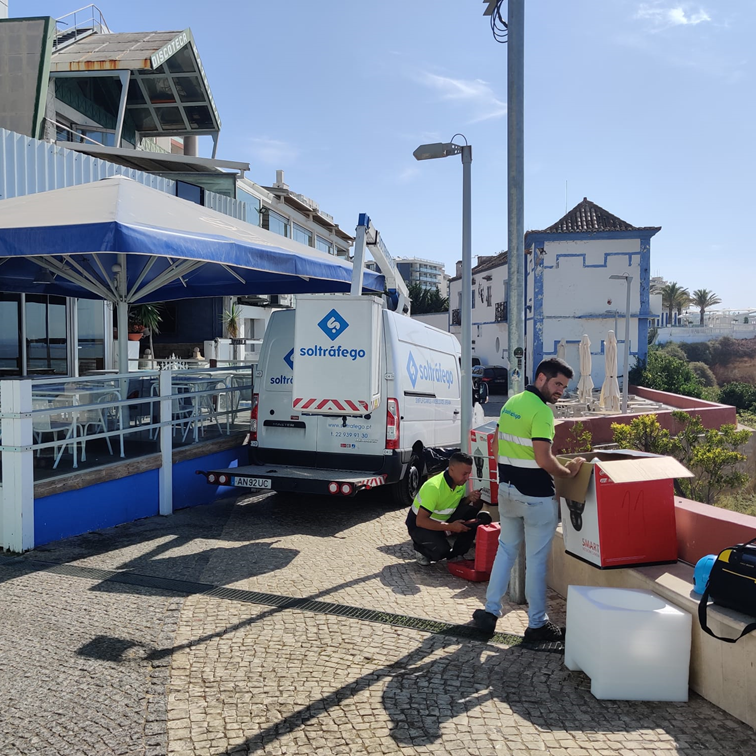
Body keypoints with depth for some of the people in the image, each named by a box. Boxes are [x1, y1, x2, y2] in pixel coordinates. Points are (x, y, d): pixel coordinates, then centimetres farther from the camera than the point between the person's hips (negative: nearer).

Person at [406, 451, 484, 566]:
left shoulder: (460, 482, -9)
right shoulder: (434, 487, -32)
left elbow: (458, 504, 9)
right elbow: (420, 521, -32)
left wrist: (469, 498, -14)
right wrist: (450, 527, -35)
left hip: (444, 520, 7)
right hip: (420, 525, -7)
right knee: (442, 550, -32)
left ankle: (455, 555, -1)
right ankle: (421, 549, 1)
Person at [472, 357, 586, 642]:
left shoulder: (511, 403, 9)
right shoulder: (541, 411, -18)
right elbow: (544, 460, -24)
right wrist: (568, 472, -9)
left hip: (506, 489, 8)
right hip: (535, 495, -8)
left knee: (506, 548, 19)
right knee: (536, 559, 4)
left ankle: (490, 611, 23)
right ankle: (537, 624, 17)